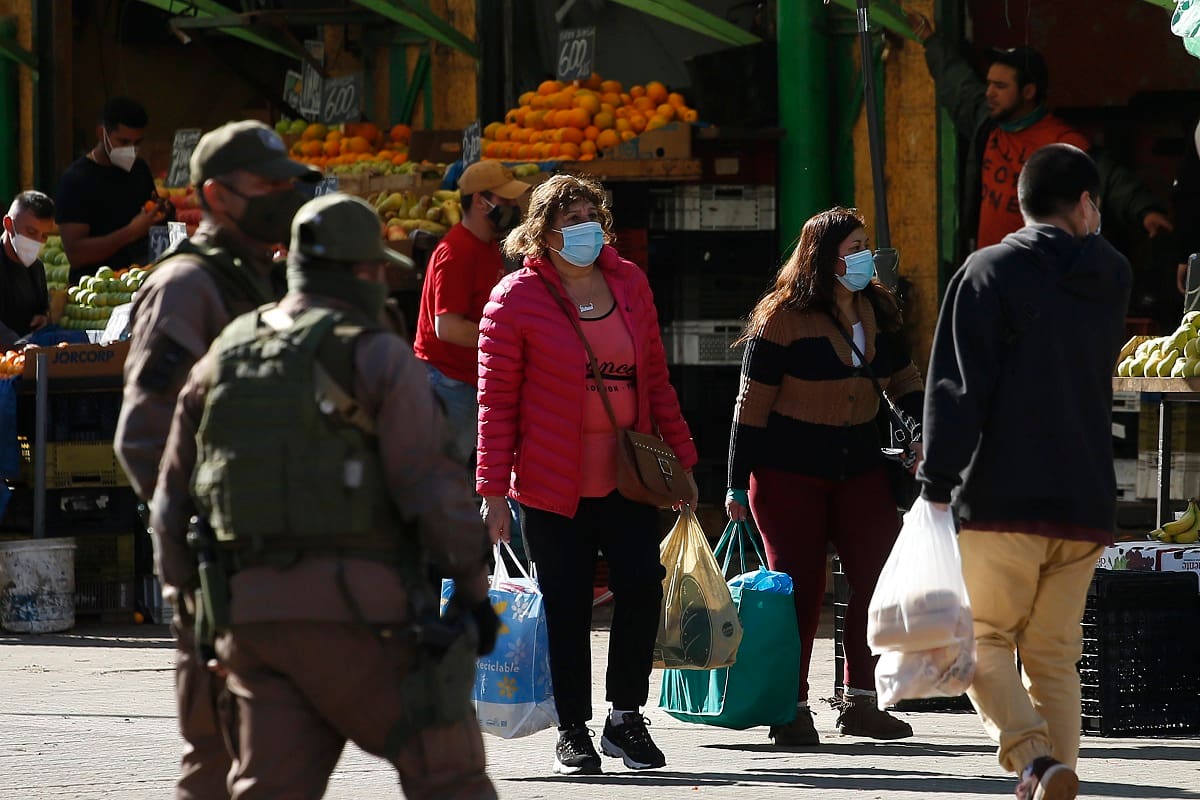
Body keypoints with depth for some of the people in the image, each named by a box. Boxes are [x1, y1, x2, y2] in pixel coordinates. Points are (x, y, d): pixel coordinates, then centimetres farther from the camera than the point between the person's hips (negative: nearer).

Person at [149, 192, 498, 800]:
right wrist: (474, 586, -3)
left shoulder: (221, 361, 13)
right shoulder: (377, 357, -4)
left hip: (253, 612, 5)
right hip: (359, 611, -5)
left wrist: (189, 592, 25)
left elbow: (173, 497, 16)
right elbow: (430, 485, -12)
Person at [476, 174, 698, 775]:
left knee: (642, 584, -8)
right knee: (567, 607, 1)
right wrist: (493, 489, -11)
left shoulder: (628, 283, 6)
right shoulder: (516, 298, -8)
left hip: (625, 477, 4)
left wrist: (680, 456, 12)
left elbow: (654, 378, 13)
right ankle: (573, 731, 14)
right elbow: (497, 401, -8)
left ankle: (625, 719, 8)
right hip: (552, 485, -3)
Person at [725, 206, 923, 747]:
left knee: (882, 578, -4)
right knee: (799, 588, -2)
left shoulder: (876, 311, 7)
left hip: (858, 467, 5)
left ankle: (860, 702, 5)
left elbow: (902, 381, 18)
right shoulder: (783, 317, -11)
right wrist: (738, 484, -10)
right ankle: (792, 710, 7)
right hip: (789, 472, -5)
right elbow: (753, 402, -9)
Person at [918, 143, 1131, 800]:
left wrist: (936, 486, -10)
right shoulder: (1111, 279, 10)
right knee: (1054, 653, 11)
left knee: (983, 641, 4)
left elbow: (958, 388, -10)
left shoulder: (989, 273, -4)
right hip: (1086, 502, 4)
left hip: (1002, 502, -4)